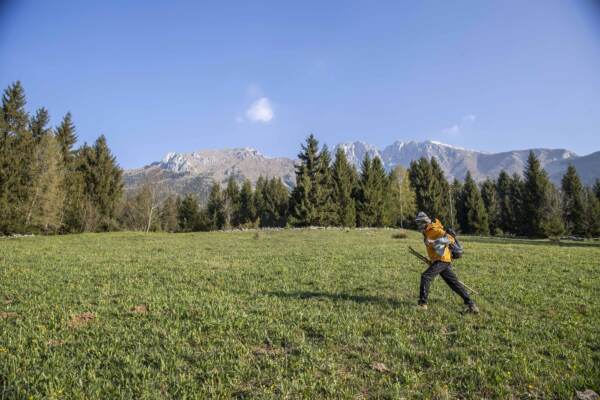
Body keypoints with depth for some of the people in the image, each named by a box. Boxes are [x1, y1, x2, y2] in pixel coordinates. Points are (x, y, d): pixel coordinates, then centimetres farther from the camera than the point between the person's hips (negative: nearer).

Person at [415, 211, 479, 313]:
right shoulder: (427, 232, 17)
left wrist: (434, 242, -35)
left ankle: (422, 303, -9)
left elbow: (450, 239, -24)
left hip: (442, 260, -10)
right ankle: (470, 304, 11)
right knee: (454, 282, 8)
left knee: (425, 277, -14)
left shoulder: (434, 230, -13)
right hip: (440, 260, 10)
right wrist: (432, 261, 26)